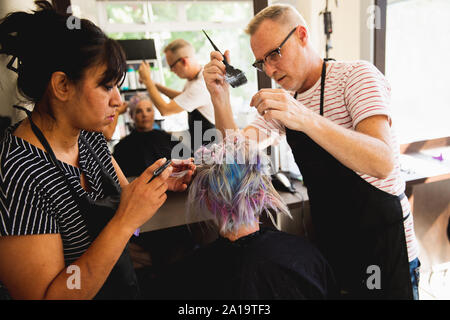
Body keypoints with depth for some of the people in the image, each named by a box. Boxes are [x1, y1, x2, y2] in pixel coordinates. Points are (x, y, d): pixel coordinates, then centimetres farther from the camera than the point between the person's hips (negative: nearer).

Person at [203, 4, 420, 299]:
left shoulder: (355, 75, -15)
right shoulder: (285, 100, 5)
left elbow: (383, 162, -29)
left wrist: (305, 118, -41)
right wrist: (221, 99, -17)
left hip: (382, 246, -5)